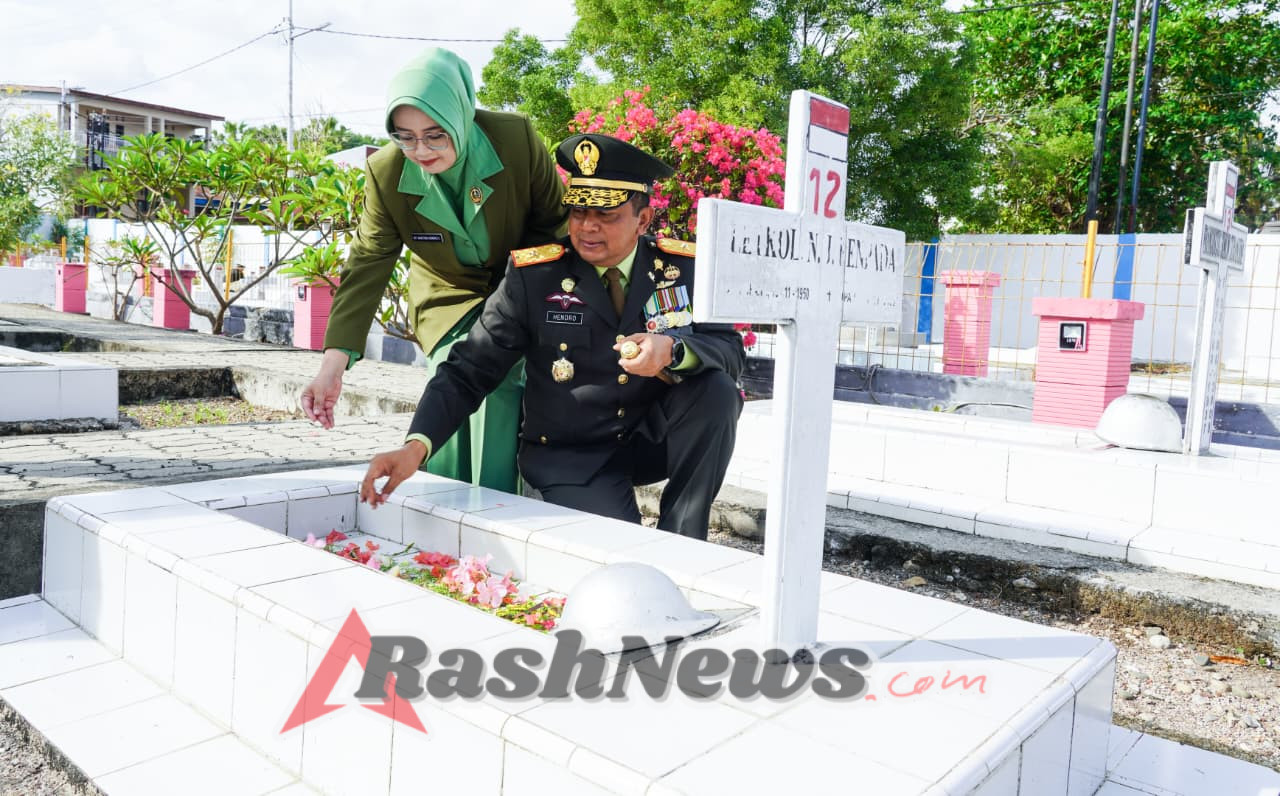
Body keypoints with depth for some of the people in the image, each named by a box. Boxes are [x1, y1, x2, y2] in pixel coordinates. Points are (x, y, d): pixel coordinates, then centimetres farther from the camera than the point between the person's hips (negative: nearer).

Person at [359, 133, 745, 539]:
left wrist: (673, 351, -34)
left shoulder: (681, 266, -4)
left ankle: (682, 548, -9)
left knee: (717, 390, -25)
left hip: (655, 440, 3)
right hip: (571, 457, -3)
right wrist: (415, 447, -28)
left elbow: (730, 351, -11)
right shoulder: (533, 276, -11)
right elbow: (468, 371, -12)